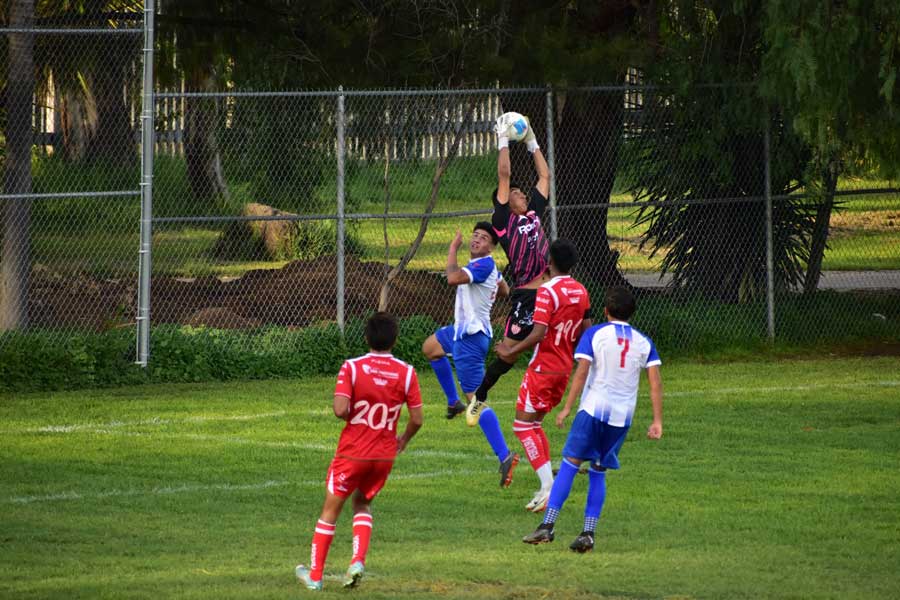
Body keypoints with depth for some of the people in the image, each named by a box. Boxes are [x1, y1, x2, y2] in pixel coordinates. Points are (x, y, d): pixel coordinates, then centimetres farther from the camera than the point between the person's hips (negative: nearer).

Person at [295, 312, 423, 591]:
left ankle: (315, 575, 17)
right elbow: (416, 419, -4)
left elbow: (340, 410, -22)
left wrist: (350, 415, 2)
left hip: (352, 453, -3)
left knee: (331, 509, 12)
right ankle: (358, 560, 3)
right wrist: (403, 440, 16)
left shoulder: (352, 367, -13)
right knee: (363, 504, 24)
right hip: (385, 454, 3)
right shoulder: (406, 372, -6)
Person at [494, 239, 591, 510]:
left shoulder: (547, 291, -18)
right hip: (565, 368, 8)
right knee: (534, 423, 18)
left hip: (543, 368, -8)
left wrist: (511, 352, -14)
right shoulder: (581, 292, 7)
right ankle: (548, 486, 14)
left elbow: (538, 334, -24)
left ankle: (548, 487, -14)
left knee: (523, 425, -4)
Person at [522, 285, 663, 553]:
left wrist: (567, 408, -7)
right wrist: (657, 421, 2)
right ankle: (588, 533, 3)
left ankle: (548, 525, -9)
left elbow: (581, 372, -9)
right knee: (599, 471, 12)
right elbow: (655, 382, 2)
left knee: (570, 464, -1)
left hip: (593, 408, -3)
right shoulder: (644, 342, 9)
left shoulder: (594, 334, 0)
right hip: (623, 416, 3)